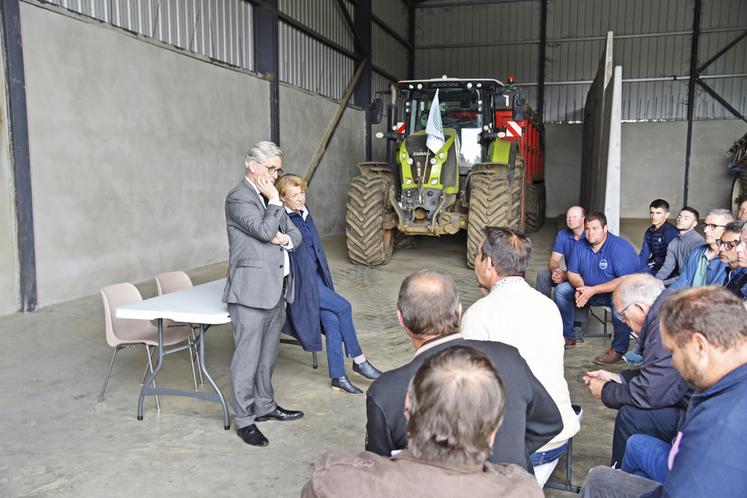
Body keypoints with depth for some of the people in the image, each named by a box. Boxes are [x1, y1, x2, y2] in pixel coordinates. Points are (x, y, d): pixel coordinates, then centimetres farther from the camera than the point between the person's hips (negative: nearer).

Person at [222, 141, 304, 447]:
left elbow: (295, 233, 17)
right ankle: (244, 420, 10)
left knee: (267, 355, 18)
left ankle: (265, 406, 31)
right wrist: (274, 200, -10)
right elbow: (266, 231, -21)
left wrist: (286, 239, -4)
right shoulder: (238, 198, -10)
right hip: (252, 290, -8)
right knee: (247, 357, -1)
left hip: (277, 288, 8)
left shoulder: (268, 196, 16)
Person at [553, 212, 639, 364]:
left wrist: (593, 290, -33)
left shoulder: (620, 247, -21)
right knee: (561, 289, -6)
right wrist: (580, 287, -22)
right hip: (588, 291, 6)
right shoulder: (581, 246, -2)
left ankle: (618, 349, -25)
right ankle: (567, 336, 4)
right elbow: (572, 273, 2)